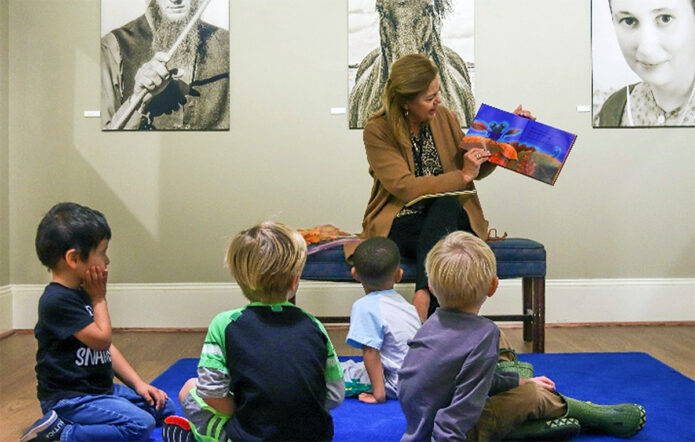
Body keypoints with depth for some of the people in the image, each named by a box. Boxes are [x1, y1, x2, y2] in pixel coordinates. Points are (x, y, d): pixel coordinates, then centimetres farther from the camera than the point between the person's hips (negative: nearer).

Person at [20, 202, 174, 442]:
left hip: (100, 388, 10)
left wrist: (138, 383, 8)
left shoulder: (82, 294, 12)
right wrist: (99, 299, -7)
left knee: (164, 407, 8)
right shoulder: (57, 300, -19)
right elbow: (101, 339, -19)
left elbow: (106, 346, 15)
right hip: (68, 398, -10)